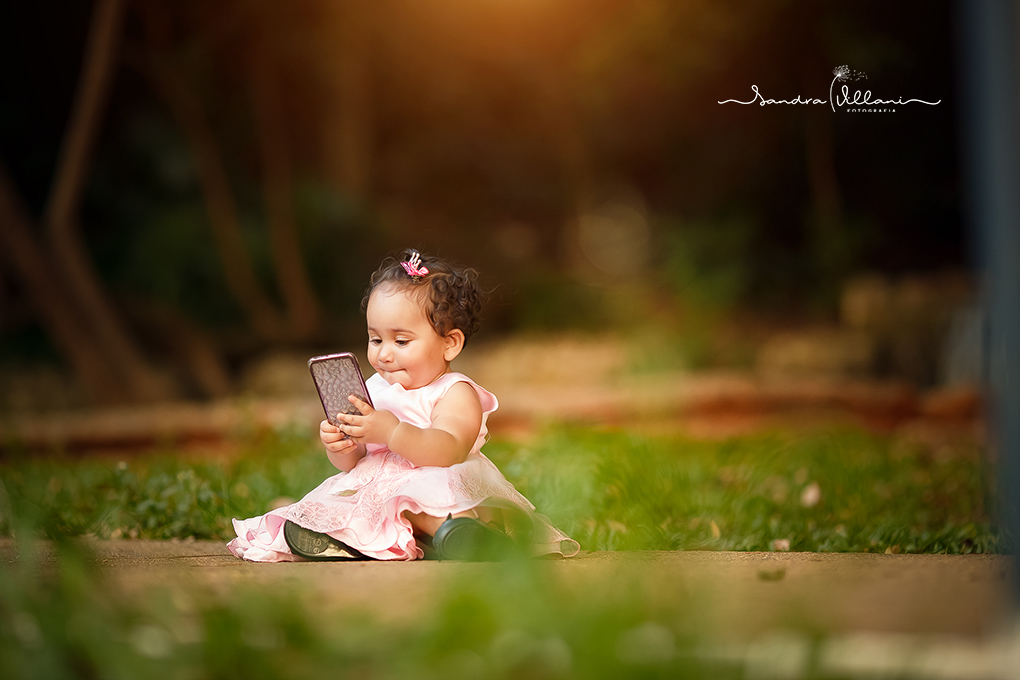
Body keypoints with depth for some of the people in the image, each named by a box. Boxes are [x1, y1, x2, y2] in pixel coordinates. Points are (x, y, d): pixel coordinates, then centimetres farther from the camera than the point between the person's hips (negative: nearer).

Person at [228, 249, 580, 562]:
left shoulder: (456, 393, -1)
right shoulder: (373, 389, 18)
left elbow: (448, 452, -20)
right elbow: (354, 462, 15)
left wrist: (391, 431, -32)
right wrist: (340, 448, -11)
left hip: (435, 484, -6)